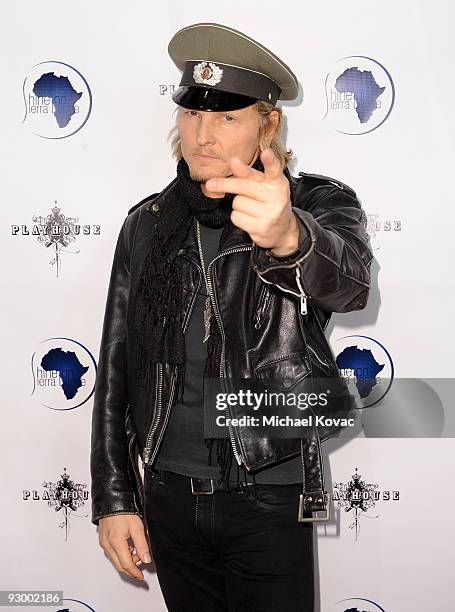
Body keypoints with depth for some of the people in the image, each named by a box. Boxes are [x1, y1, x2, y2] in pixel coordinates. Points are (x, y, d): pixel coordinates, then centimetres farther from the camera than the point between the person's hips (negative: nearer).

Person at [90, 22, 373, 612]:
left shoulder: (318, 203, -7)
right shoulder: (147, 225, 4)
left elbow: (350, 280, -30)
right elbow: (116, 365, 6)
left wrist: (288, 235, -52)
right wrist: (114, 498, 2)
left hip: (270, 500, -3)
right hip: (169, 496, 3)